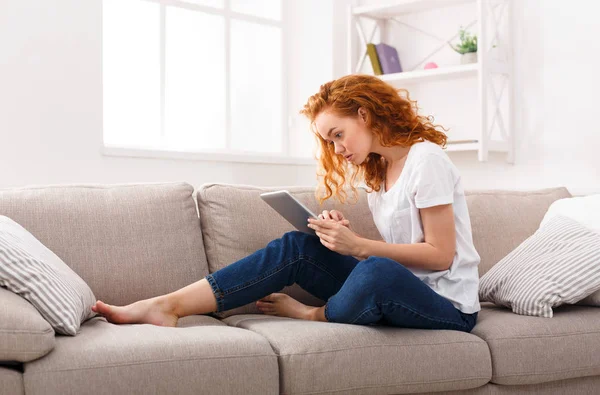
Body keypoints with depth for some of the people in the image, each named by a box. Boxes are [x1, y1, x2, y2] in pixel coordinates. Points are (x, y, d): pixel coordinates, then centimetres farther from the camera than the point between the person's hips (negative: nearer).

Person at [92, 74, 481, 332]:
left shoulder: (426, 158, -11)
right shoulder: (378, 171, 15)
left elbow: (441, 254, -15)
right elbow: (388, 250, 10)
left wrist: (360, 246, -19)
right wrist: (346, 238, -8)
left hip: (448, 306, -7)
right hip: (395, 293, 7)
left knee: (377, 273, -40)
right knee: (295, 247, -9)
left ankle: (314, 316, -6)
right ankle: (167, 306, -17)